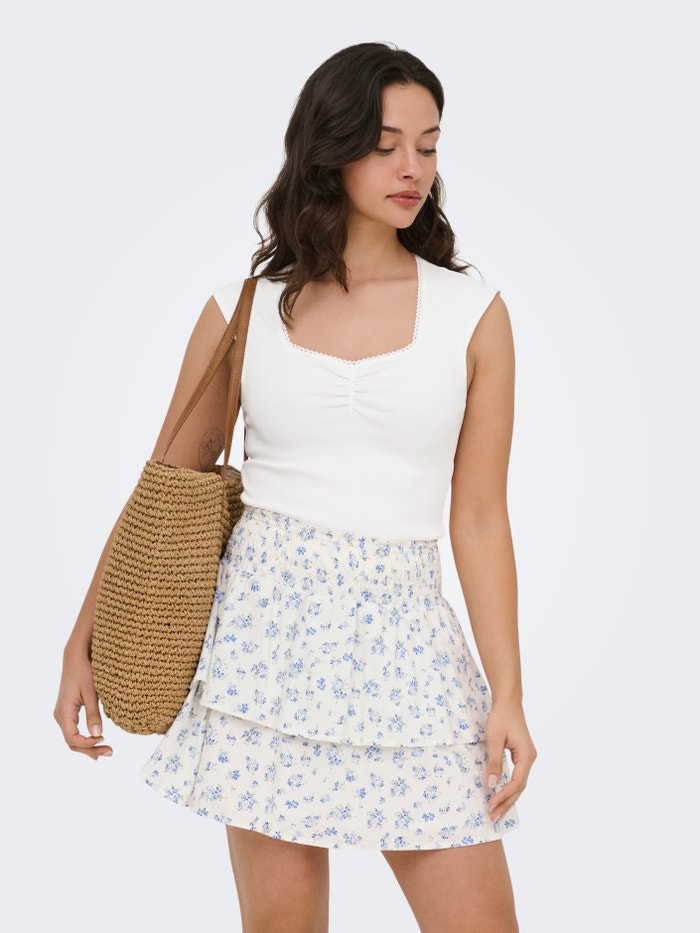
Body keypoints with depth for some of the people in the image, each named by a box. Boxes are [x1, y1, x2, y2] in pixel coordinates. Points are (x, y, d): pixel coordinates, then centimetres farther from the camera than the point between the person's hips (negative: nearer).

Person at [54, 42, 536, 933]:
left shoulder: (472, 314, 3)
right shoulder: (242, 313, 3)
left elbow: (478, 518, 2)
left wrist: (507, 693, -2)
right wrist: (84, 645, 10)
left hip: (403, 639, 1)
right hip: (265, 626, 0)